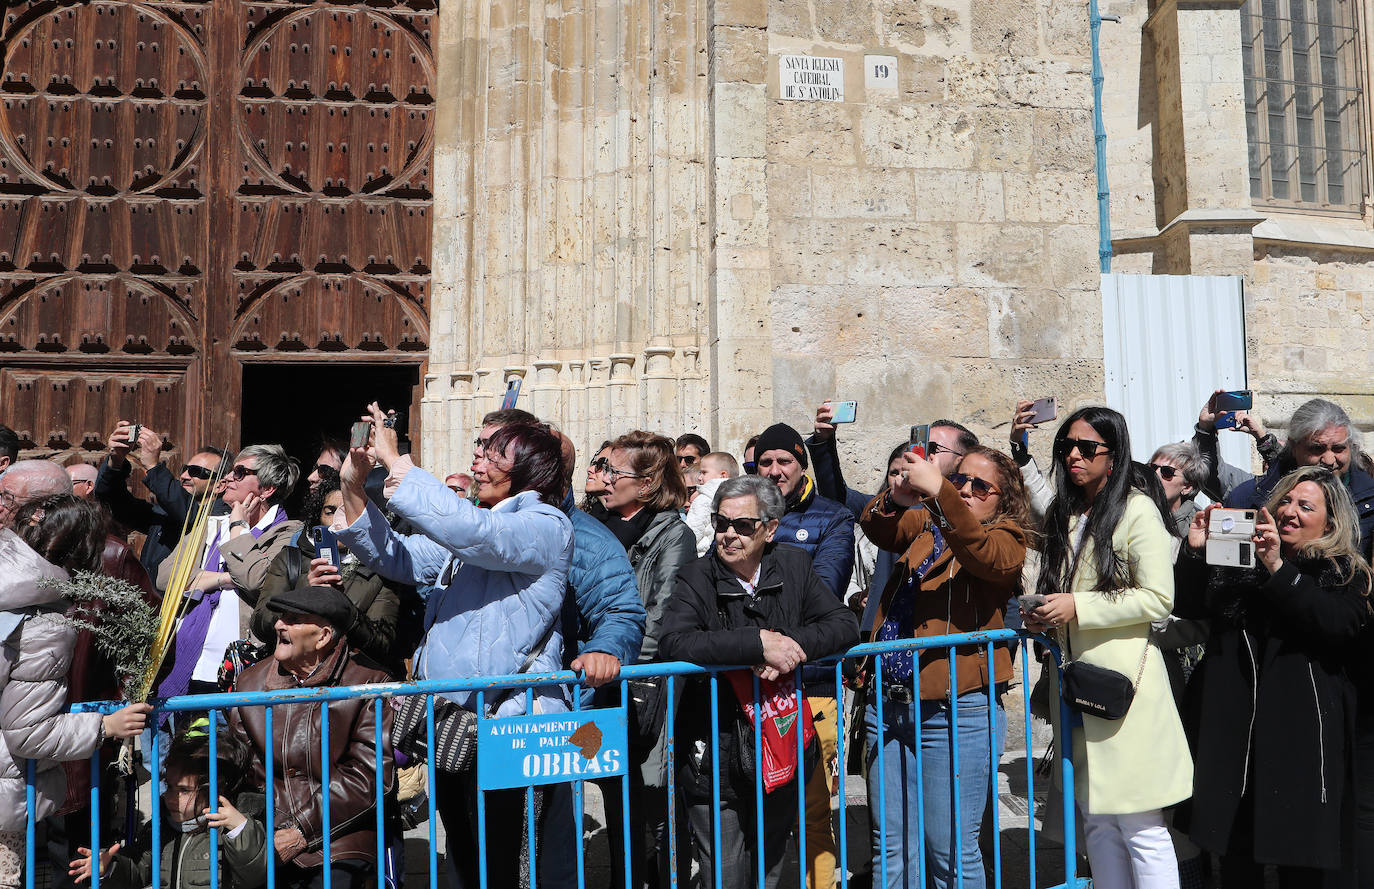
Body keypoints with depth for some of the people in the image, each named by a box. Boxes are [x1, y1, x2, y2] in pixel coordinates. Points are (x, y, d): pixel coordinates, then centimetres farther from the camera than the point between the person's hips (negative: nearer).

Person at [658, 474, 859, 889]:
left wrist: (792, 644, -21)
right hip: (716, 761, -3)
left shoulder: (794, 567, 3)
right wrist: (758, 643, -30)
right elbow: (674, 643, -25)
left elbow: (845, 624, -3)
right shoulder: (697, 578, -9)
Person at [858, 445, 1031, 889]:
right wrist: (895, 499, -18)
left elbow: (984, 555, -19)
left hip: (955, 708, -5)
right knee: (890, 846, 10)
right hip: (889, 702, 5)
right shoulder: (926, 524, 20)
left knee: (950, 849, 0)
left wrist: (937, 491, -29)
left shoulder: (1008, 537, 3)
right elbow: (875, 527, 3)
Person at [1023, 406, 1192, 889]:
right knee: (1096, 822, 12)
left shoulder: (1136, 509, -5)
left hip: (1122, 677, -7)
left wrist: (1078, 608, -16)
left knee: (1139, 826, -3)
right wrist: (1042, 618, 8)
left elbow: (1158, 597, -12)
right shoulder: (1062, 515, 17)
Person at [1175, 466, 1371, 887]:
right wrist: (1194, 551, -6)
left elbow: (1337, 624, -16)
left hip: (1302, 727, -3)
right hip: (1233, 722, 3)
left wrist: (1278, 568, -22)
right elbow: (1191, 606, 8)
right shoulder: (1240, 559, 14)